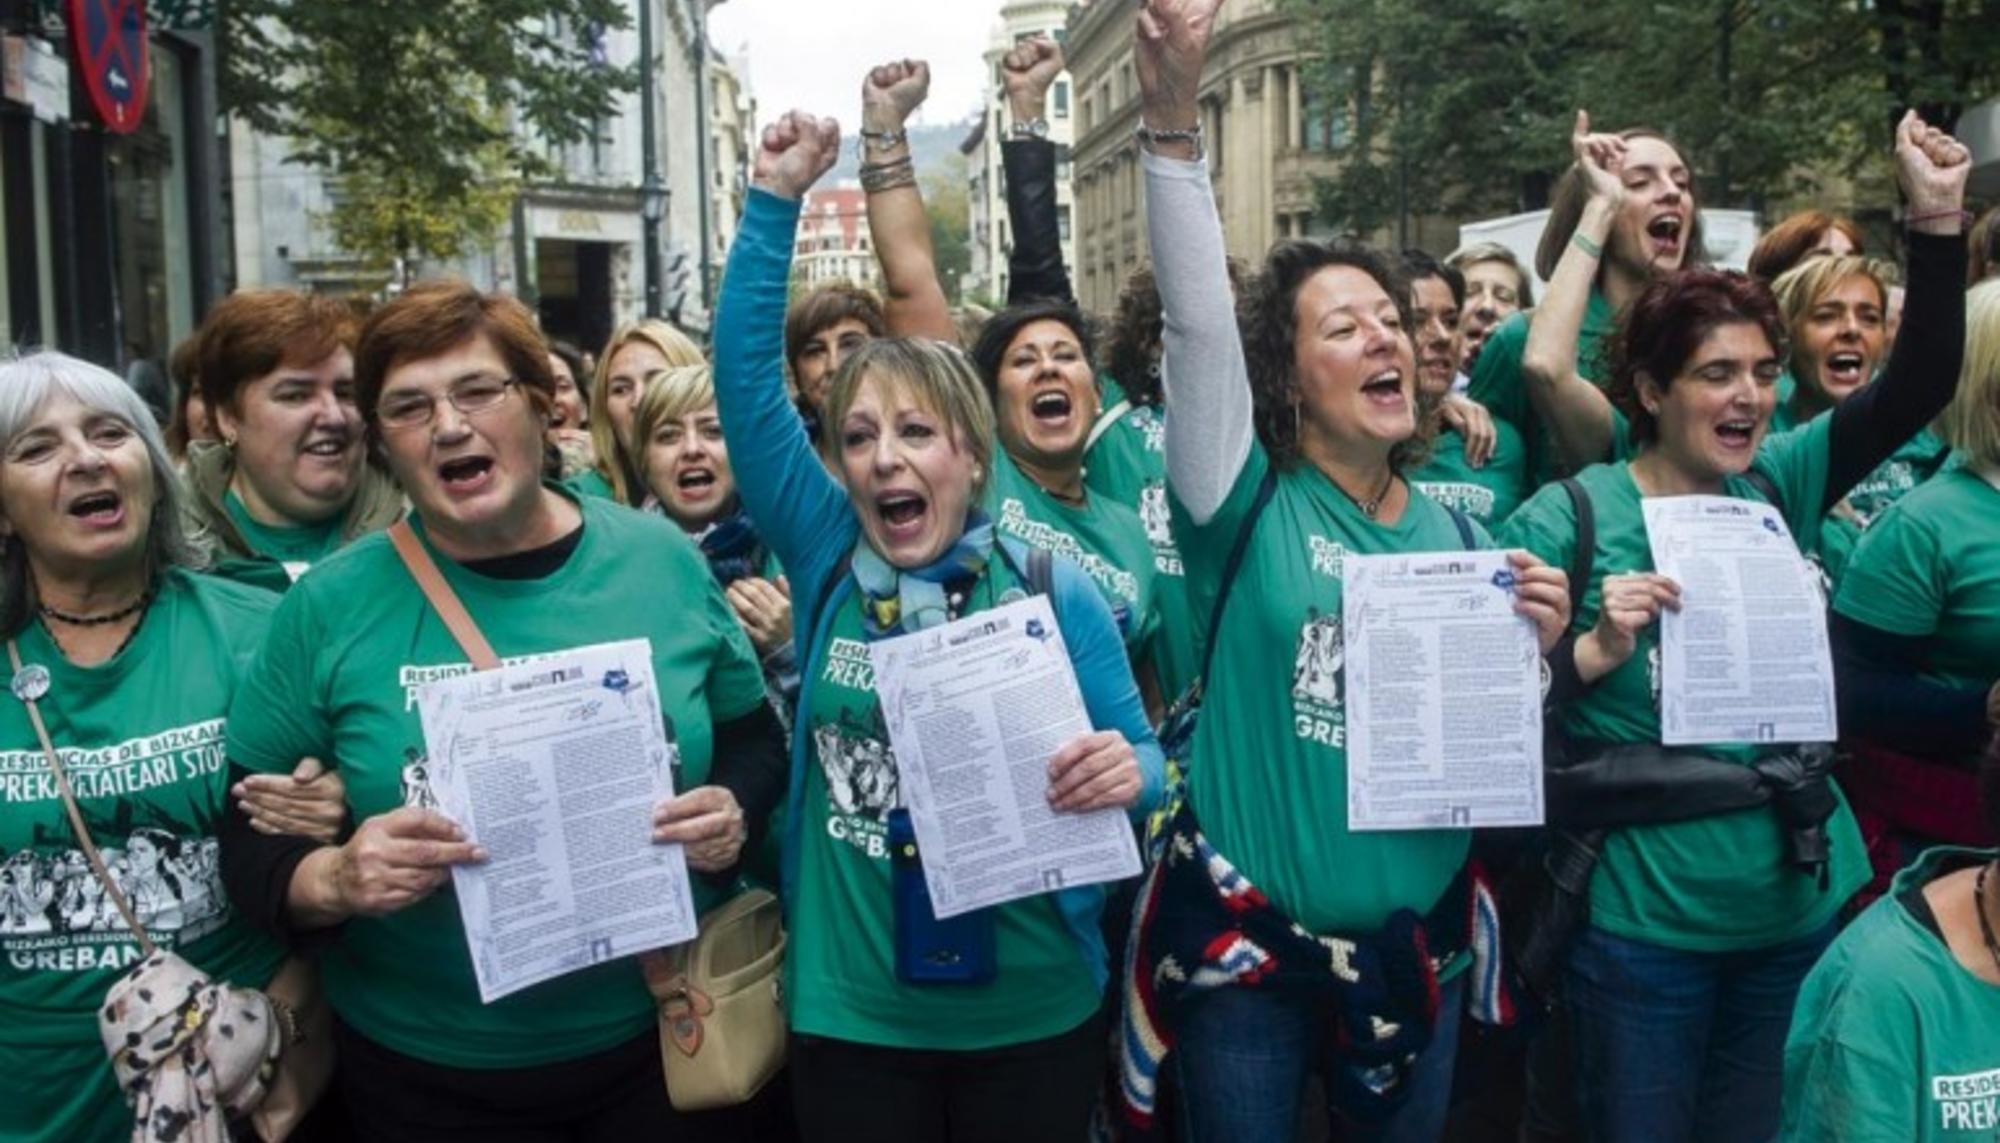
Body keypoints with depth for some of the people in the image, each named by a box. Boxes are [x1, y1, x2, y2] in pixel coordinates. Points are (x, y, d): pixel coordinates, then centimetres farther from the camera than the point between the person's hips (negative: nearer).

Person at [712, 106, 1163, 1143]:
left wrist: (1125, 774, -25)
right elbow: (746, 375, -8)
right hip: (851, 1015, 1)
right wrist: (776, 201, -12)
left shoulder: (1054, 592, -8)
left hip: (1033, 1015, -1)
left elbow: (1137, 761, -2)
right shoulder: (824, 558, -4)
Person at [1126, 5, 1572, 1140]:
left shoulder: (1454, 534, 3)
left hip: (1417, 940, 4)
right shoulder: (1251, 506, -9)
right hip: (1244, 933, -4)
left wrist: (1537, 648, -11)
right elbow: (1198, 324, -25)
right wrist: (1173, 119, -34)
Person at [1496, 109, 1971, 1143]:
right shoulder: (1565, 520, -12)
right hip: (1643, 923, -5)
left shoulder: (1778, 489, 2)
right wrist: (1596, 651, -29)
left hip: (1802, 909, 5)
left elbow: (1918, 385, -4)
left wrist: (1935, 218, -12)